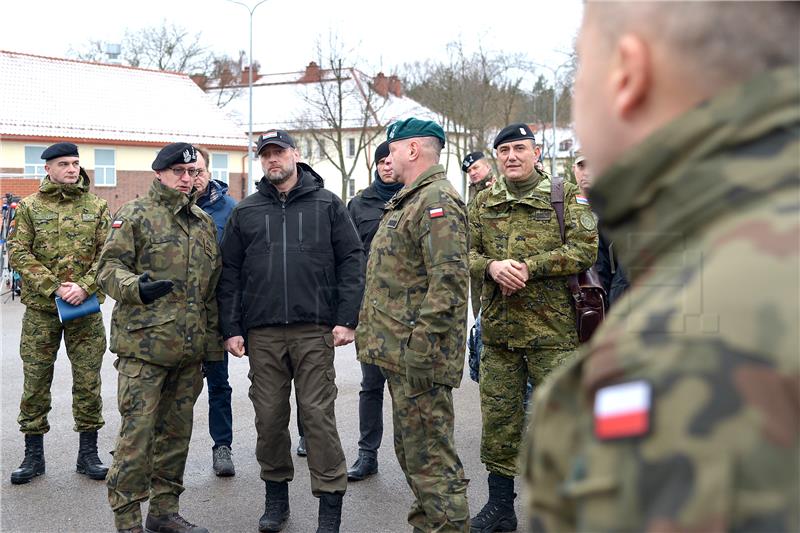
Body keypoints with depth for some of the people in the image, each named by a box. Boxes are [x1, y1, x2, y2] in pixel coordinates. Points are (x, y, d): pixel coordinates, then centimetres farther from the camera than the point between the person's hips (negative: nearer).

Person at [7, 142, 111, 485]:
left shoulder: (96, 207, 6)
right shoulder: (30, 208, 3)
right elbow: (18, 253, -4)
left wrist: (85, 287, -14)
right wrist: (53, 288, -14)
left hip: (86, 308, 1)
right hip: (40, 308, 0)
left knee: (88, 382, 5)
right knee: (36, 382, 5)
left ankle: (88, 453, 17)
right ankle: (33, 455, 18)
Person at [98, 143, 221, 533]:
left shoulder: (204, 222, 17)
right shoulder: (135, 215, -1)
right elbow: (109, 268, -7)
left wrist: (211, 340, 17)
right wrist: (137, 287, -28)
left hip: (190, 348, 6)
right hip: (144, 343, -6)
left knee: (176, 431, 13)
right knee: (137, 432, -5)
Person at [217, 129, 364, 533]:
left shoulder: (327, 204, 6)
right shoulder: (244, 211, 11)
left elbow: (351, 261, 2)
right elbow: (230, 273, 10)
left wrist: (346, 319, -6)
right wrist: (231, 328, 3)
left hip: (314, 330, -2)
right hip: (262, 333, 3)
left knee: (318, 414, -2)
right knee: (269, 416, 8)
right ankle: (276, 496, 24)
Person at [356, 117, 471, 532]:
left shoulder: (438, 200, -14)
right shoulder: (407, 200, 20)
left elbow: (449, 280, -23)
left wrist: (420, 346, -26)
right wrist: (369, 330, 21)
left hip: (418, 357, -11)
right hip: (398, 352, 11)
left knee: (428, 456, -6)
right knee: (411, 450, 18)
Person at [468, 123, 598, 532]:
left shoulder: (566, 196, 1)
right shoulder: (484, 203, 12)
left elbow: (584, 249, -9)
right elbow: (465, 253, 8)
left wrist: (529, 266, -18)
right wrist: (492, 266, -14)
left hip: (553, 329, -3)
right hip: (498, 329, 4)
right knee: (498, 419, 10)